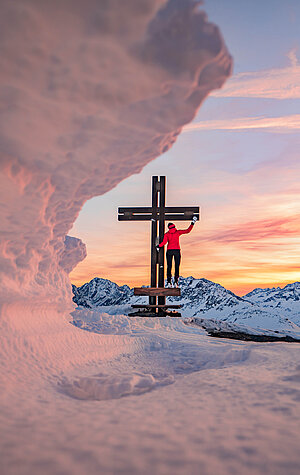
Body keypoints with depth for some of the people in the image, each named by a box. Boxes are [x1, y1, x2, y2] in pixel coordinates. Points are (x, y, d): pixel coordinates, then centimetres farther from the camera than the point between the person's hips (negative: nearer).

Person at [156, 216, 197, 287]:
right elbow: (188, 231, 3)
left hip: (169, 251, 1)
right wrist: (192, 223, 11)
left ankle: (169, 282, -3)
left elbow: (164, 242, -7)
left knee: (169, 267, 5)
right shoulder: (178, 232, 4)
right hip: (177, 250, -1)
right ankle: (176, 281, -7)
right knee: (177, 267, 3)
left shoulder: (167, 234, 5)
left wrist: (158, 246, 8)